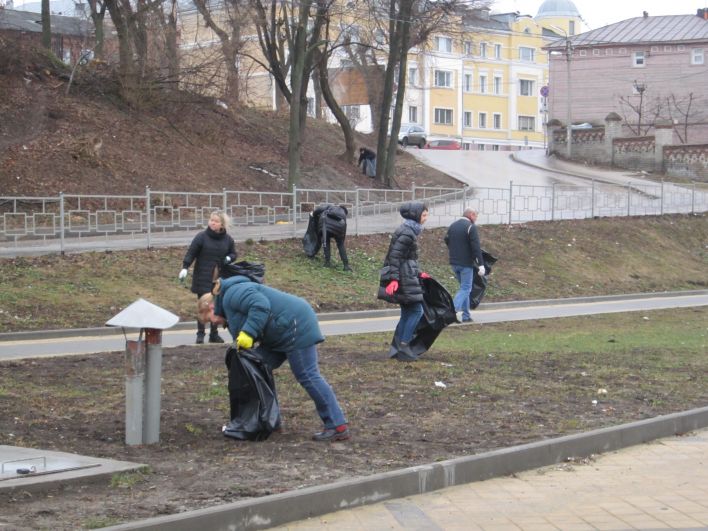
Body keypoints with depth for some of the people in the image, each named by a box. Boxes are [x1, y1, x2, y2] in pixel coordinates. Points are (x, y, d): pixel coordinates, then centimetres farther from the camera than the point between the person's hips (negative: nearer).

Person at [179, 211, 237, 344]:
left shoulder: (227, 239, 5)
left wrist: (228, 258, -4)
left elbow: (233, 254, 19)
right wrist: (184, 268, -16)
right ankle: (200, 334, 1)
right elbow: (191, 253, -6)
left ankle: (214, 334, 16)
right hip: (203, 279, -4)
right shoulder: (201, 237, -6)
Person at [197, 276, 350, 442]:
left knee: (307, 376, -11)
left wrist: (248, 332, -28)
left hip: (296, 326, -11)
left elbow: (260, 305, -28)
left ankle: (338, 427, -10)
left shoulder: (231, 295, -11)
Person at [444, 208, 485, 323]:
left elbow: (446, 241, 17)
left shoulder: (452, 226, 11)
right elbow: (476, 247, -17)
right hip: (466, 263, -7)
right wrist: (481, 265, -16)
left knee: (464, 287, 17)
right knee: (466, 288, -3)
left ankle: (466, 315, 16)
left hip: (454, 263, 8)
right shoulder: (471, 227, -12)